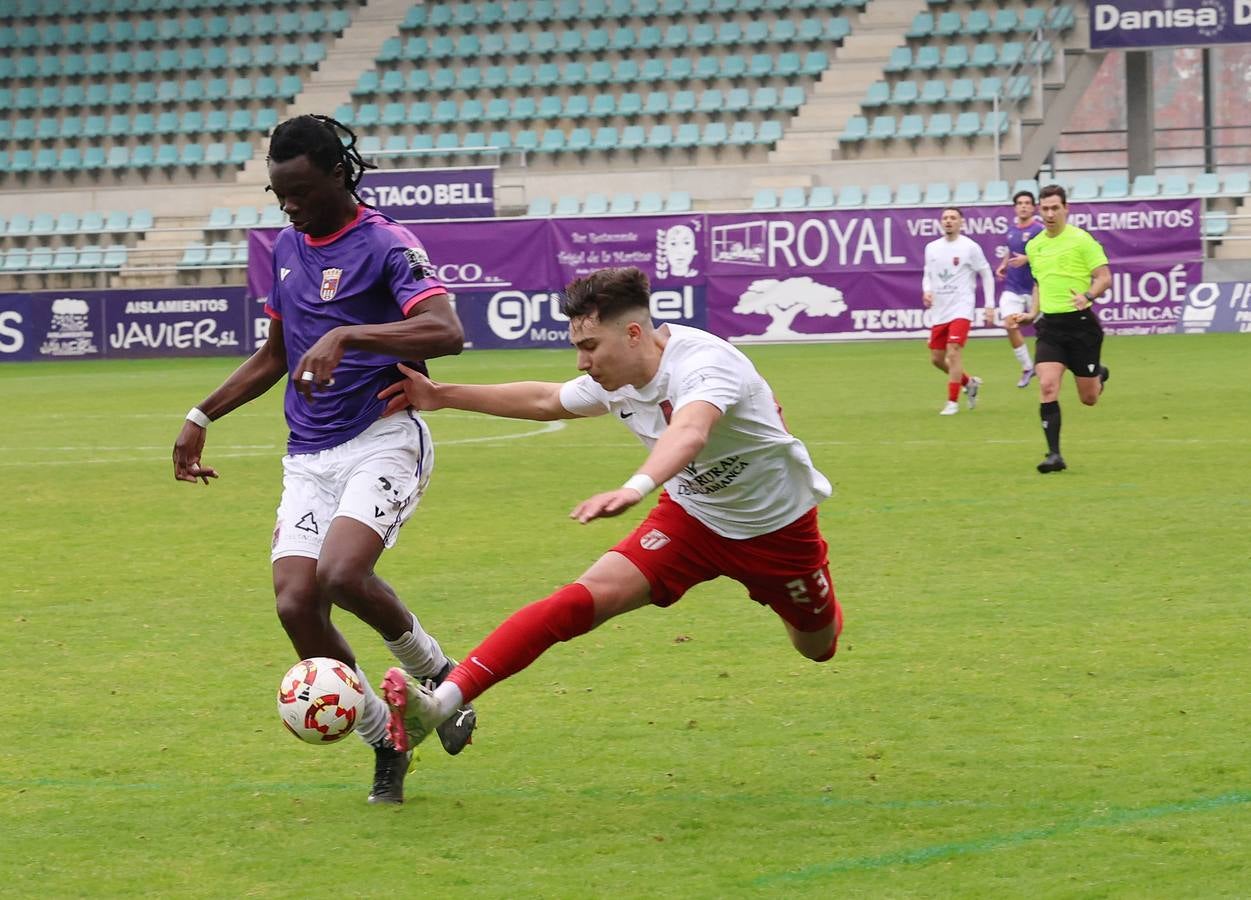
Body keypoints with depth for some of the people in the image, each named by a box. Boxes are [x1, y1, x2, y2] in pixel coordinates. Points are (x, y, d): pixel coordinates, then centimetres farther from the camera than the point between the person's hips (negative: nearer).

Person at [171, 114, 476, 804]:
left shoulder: (384, 245, -9)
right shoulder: (287, 248, 14)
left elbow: (447, 332, -26)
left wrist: (345, 336, -34)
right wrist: (201, 418, 25)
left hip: (381, 439, -7)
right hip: (308, 457, 7)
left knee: (343, 575, -29)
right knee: (295, 603, -11)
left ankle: (438, 674, 0)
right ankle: (386, 743, 8)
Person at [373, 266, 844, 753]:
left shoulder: (705, 365, -34)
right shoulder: (618, 381, -11)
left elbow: (689, 433, -57)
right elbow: (545, 401, 11)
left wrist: (636, 487, -76)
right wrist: (444, 395, 11)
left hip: (780, 526, -4)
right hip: (692, 514, 4)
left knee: (818, 645, 18)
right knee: (586, 597, -20)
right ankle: (444, 700, -32)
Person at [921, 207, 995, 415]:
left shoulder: (970, 247, -5)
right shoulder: (932, 248, 8)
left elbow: (986, 275, 1)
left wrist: (990, 305, -4)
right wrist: (926, 291, -3)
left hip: (961, 308, -6)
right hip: (938, 310, 6)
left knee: (954, 353, -18)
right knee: (937, 358, 8)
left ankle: (952, 402, -11)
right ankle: (969, 382, 32)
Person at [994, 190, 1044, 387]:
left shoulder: (1039, 229, -11)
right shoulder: (1012, 229, 7)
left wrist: (1027, 259, -27)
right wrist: (1003, 265, 9)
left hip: (1033, 288, -4)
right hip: (1012, 287, 4)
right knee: (1010, 325, -12)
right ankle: (1027, 368, 1)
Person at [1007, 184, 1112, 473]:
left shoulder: (1081, 240, -8)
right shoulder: (1034, 247, 11)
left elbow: (1105, 277, -8)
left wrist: (1087, 296, -27)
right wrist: (1031, 314, 12)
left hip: (1080, 322, -4)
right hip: (1050, 326, 4)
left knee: (1089, 398, 6)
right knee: (1047, 387, -16)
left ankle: (1099, 374, 44)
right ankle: (1054, 455, -13)